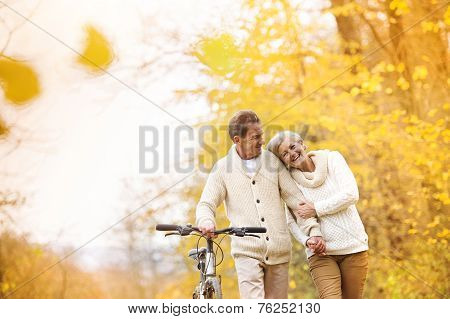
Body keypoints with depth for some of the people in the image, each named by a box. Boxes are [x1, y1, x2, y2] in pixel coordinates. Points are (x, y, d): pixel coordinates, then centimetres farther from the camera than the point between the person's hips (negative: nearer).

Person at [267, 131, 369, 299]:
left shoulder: (332, 159, 1)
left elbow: (351, 194, -10)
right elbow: (292, 221, -2)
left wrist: (316, 209, -13)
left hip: (353, 247, 1)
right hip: (321, 253, -1)